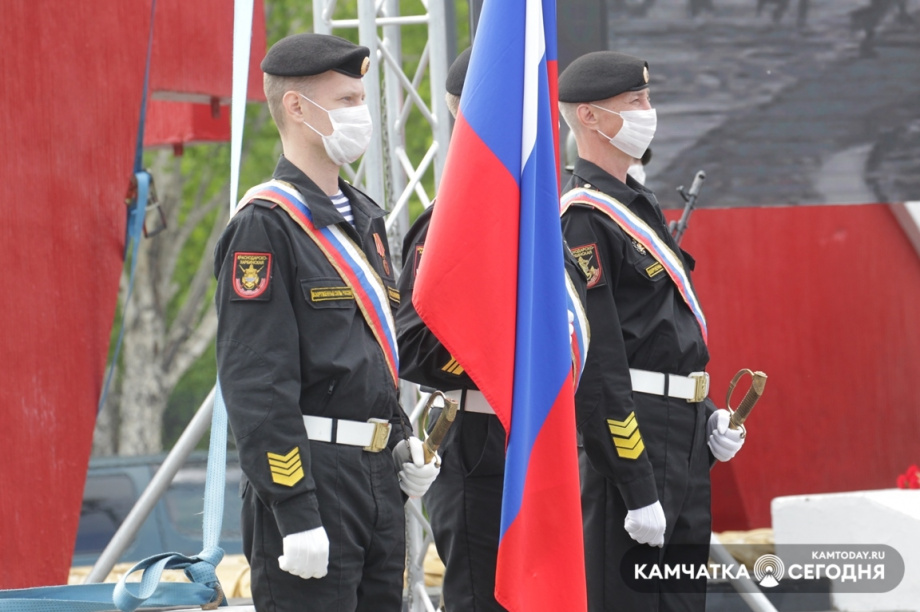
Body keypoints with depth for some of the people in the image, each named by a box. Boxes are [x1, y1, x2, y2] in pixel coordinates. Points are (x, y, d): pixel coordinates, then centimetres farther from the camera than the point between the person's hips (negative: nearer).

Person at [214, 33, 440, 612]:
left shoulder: (364, 217, 16)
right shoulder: (265, 225, -11)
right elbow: (255, 383, -17)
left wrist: (402, 441, 13)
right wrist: (295, 513, -21)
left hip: (378, 478, 9)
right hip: (310, 480, -9)